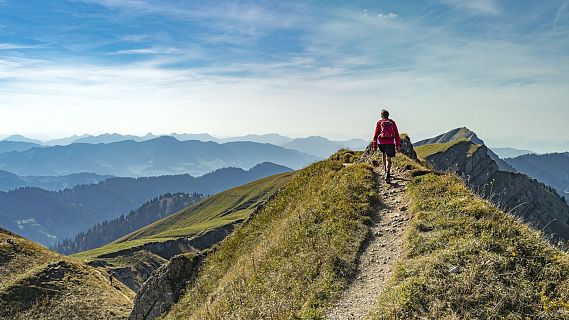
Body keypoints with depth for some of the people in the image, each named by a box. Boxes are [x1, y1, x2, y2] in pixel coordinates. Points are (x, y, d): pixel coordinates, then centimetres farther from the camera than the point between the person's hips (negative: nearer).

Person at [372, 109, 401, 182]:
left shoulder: (379, 122, 7)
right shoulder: (392, 122, 11)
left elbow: (376, 134, 2)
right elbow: (396, 134, 9)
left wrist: (374, 145, 4)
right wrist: (397, 144, 15)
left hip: (382, 142, 0)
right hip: (391, 143, 0)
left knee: (384, 154, 27)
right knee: (388, 159, -2)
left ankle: (385, 170, 28)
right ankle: (387, 174, -19)